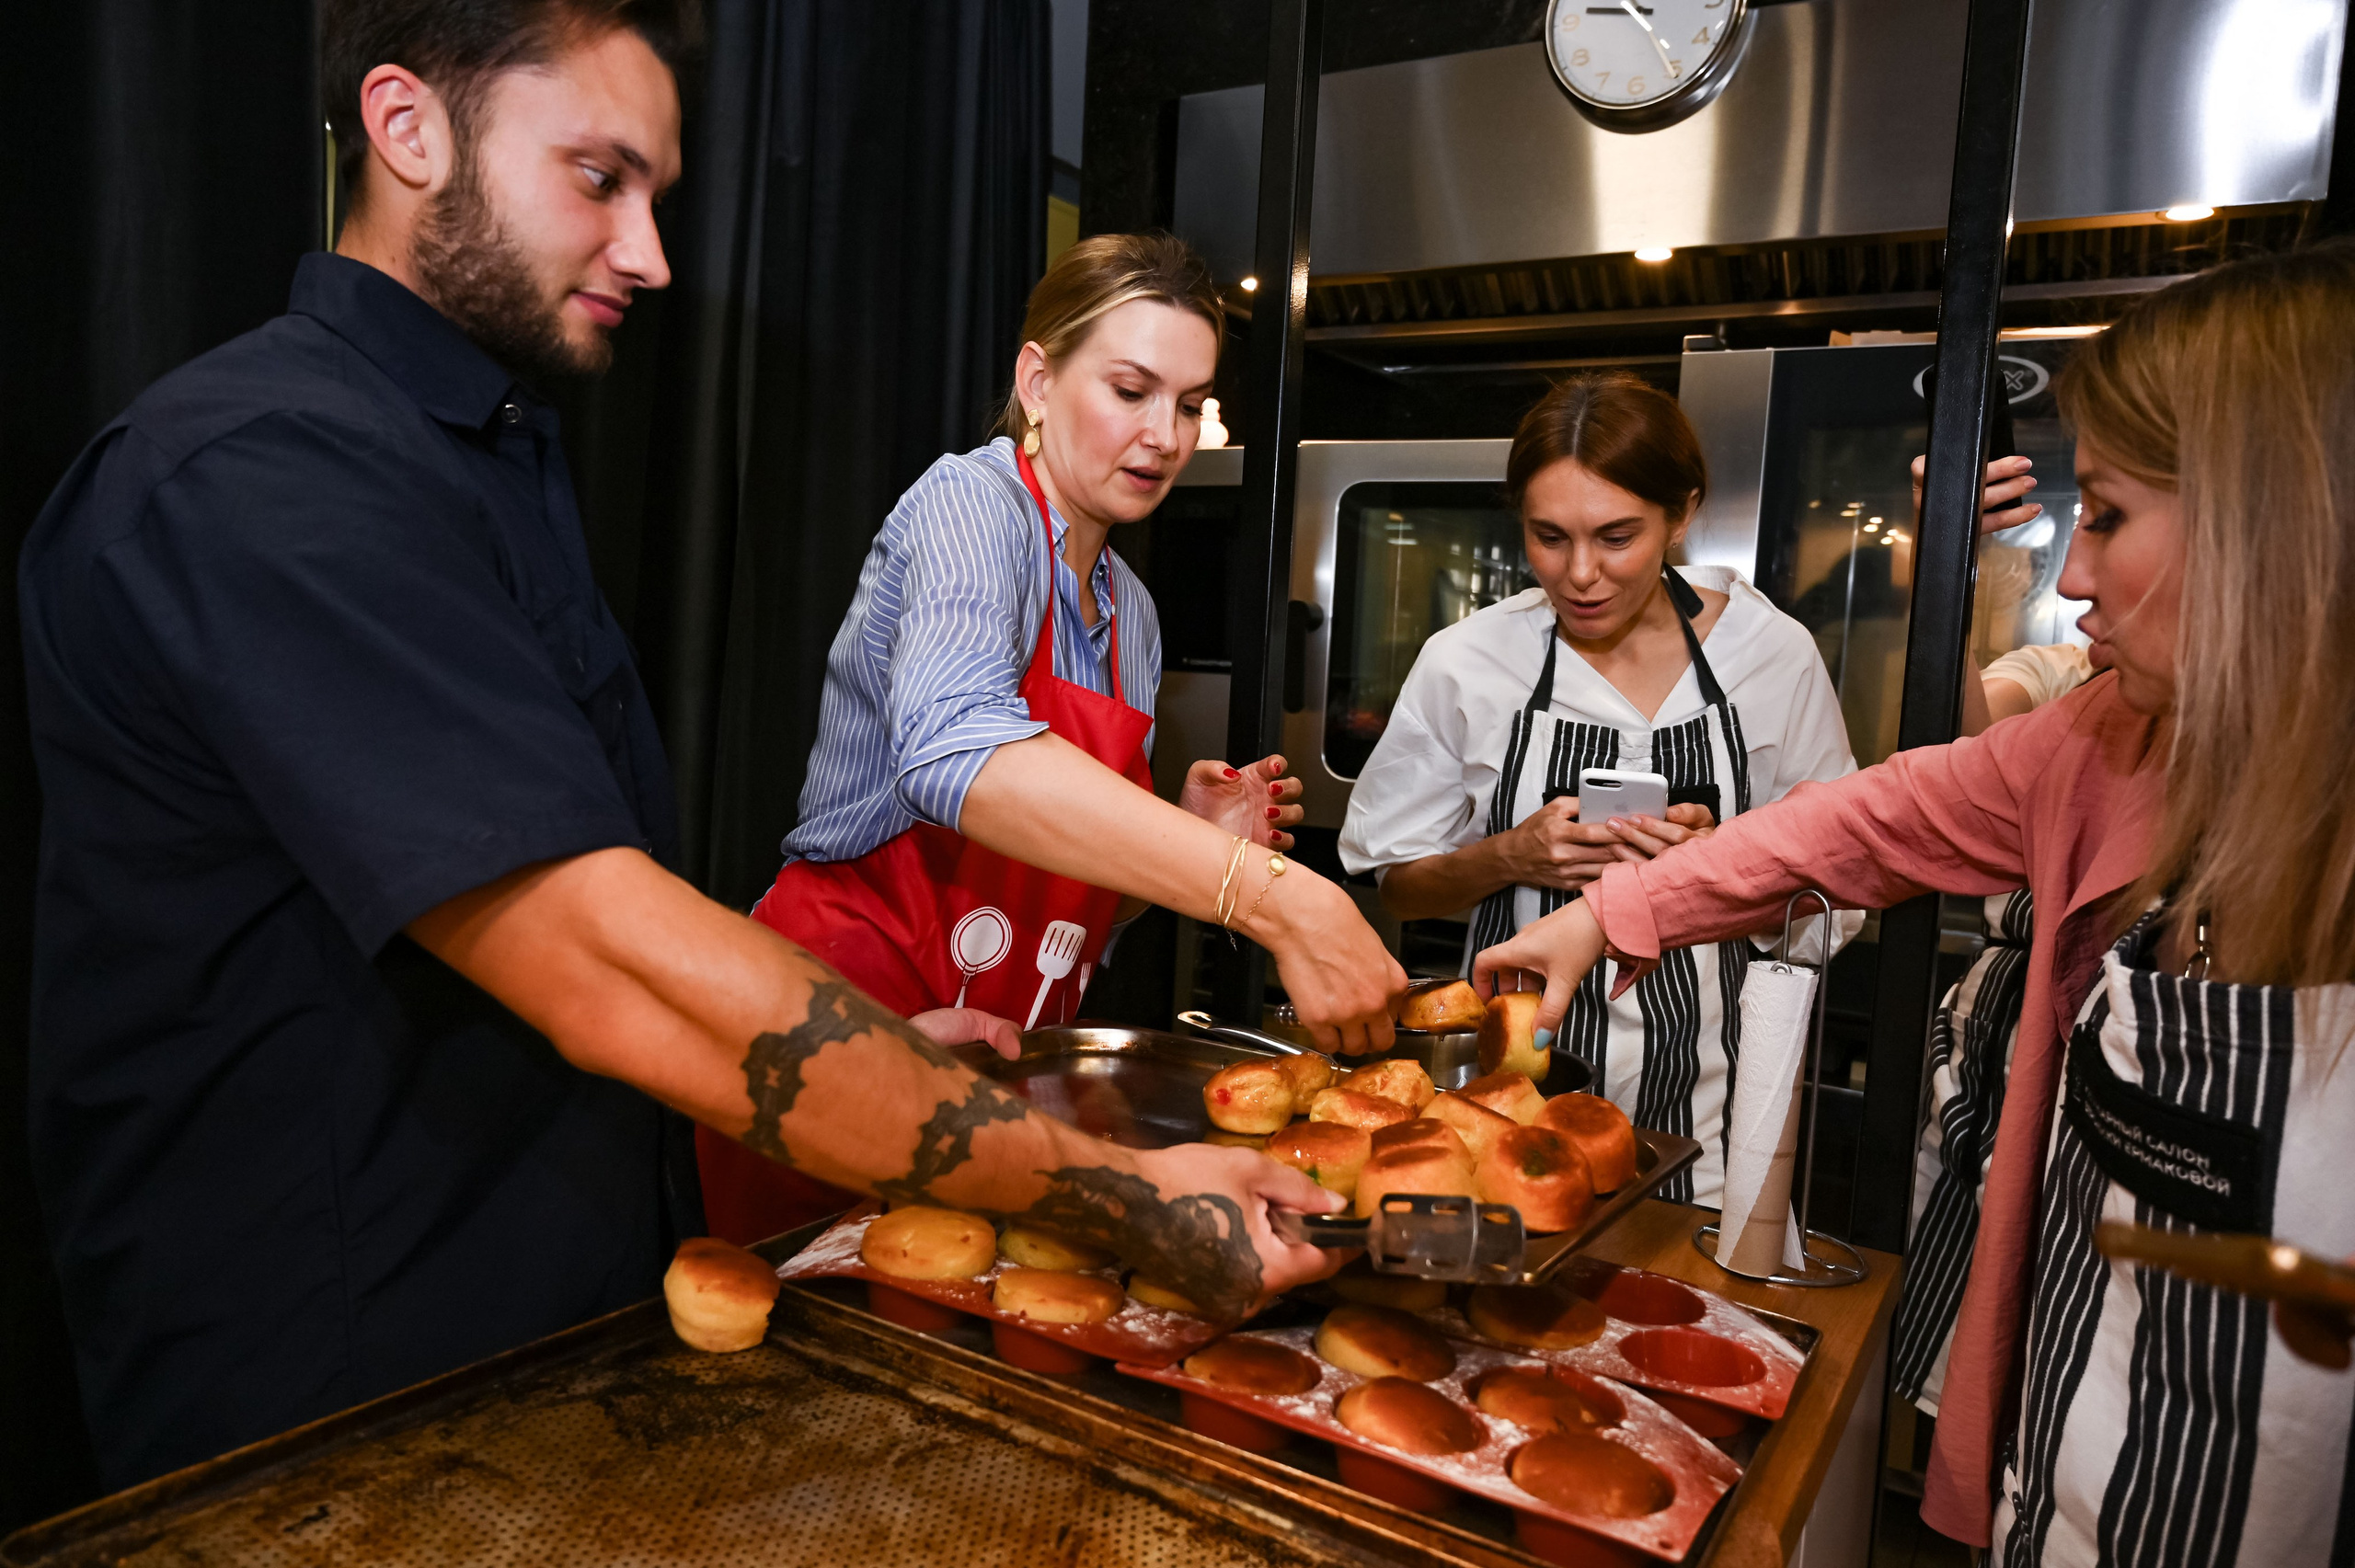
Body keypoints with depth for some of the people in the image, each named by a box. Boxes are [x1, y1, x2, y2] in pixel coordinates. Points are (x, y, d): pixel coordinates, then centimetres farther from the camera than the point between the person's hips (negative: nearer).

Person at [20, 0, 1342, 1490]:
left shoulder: (502, 457, 10)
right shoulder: (258, 472, -22)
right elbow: (609, 969, -31)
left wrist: (865, 1055, 2)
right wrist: (1121, 1196, -28)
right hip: (328, 1420, -8)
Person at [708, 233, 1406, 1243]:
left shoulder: (1131, 612, 12)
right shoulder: (970, 501, -12)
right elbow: (954, 750, -35)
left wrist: (1194, 838, -2)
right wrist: (1276, 896, -41)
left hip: (1000, 1062, 7)